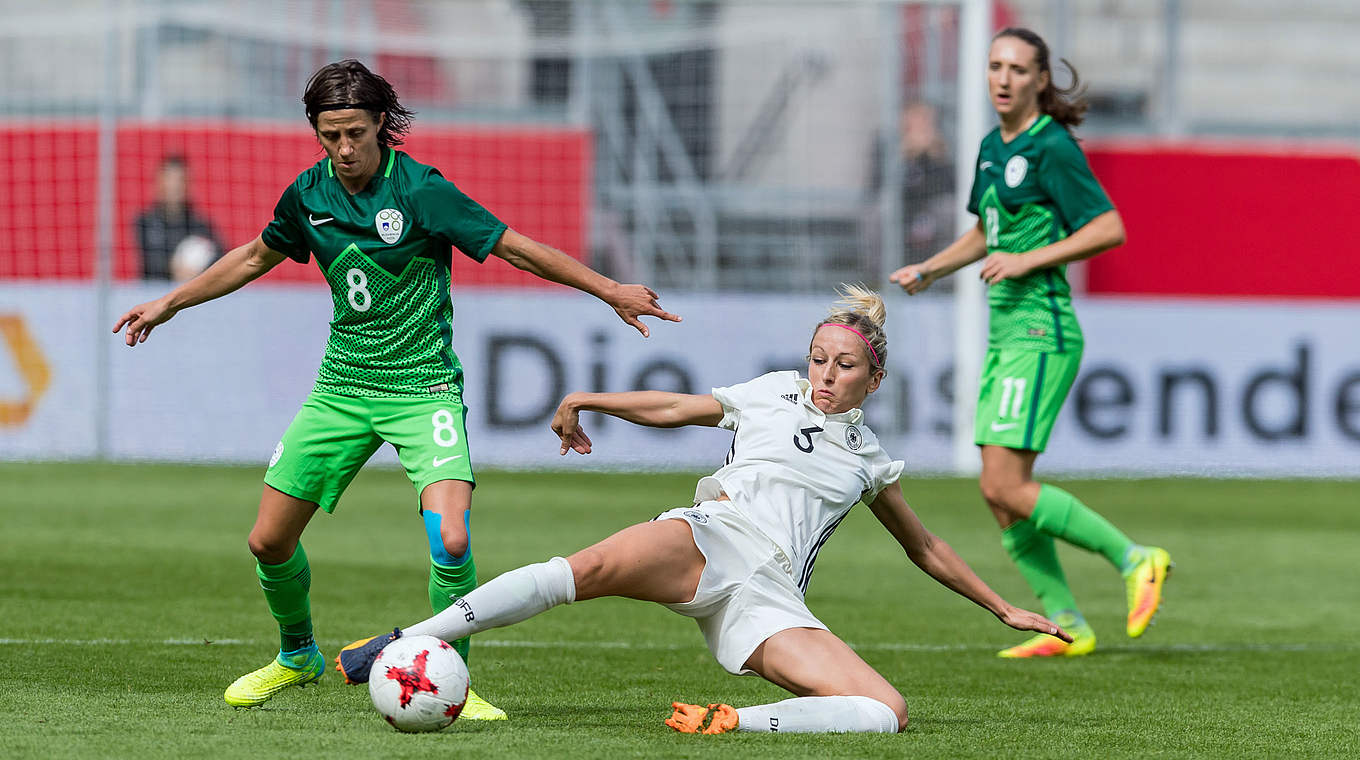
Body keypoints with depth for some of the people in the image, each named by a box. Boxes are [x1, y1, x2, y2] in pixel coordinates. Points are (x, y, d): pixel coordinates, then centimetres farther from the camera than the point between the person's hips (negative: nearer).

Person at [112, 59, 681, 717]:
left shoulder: (419, 189, -15)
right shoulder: (308, 194, 0)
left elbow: (515, 247, -10)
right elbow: (255, 257, 20)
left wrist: (609, 290, -11)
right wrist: (167, 305, 24)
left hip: (423, 386, -5)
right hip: (342, 385, 5)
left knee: (450, 541, -25)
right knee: (269, 541, 3)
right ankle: (296, 657, 32)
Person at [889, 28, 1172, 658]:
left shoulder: (1052, 148, -11)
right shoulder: (993, 147, 15)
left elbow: (1110, 229, -16)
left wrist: (1027, 261, -18)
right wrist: (928, 270, 17)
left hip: (1041, 331, -9)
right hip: (1006, 331, 9)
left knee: (1004, 488, -14)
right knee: (1002, 495, 5)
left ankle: (1135, 559, -4)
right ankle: (1068, 626, 10)